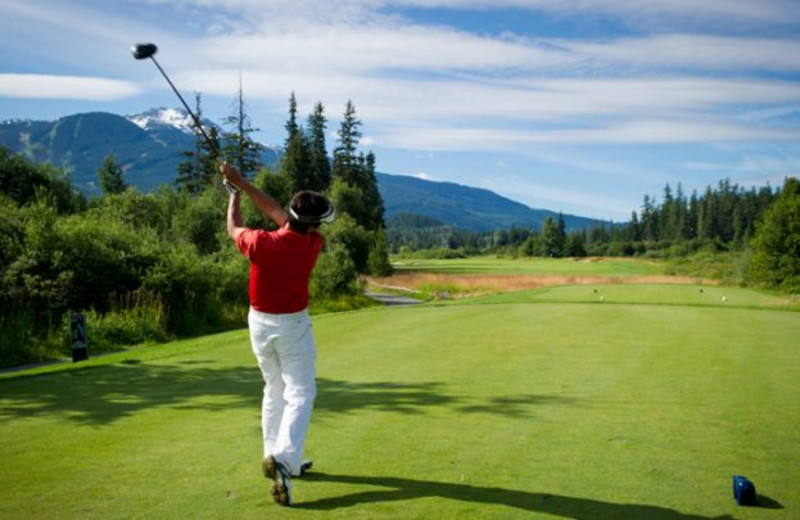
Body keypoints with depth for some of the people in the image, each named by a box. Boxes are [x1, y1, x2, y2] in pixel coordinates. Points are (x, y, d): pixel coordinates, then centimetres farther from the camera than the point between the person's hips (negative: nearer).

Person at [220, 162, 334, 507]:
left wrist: (234, 194, 17)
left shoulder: (261, 243, -20)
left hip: (259, 323, 3)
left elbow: (233, 228, 3)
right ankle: (283, 458, -19)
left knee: (275, 391, 18)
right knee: (300, 395, 1)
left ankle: (280, 460, 23)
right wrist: (241, 182, -3)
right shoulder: (313, 245, -17)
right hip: (293, 325, -3)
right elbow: (275, 212, -6)